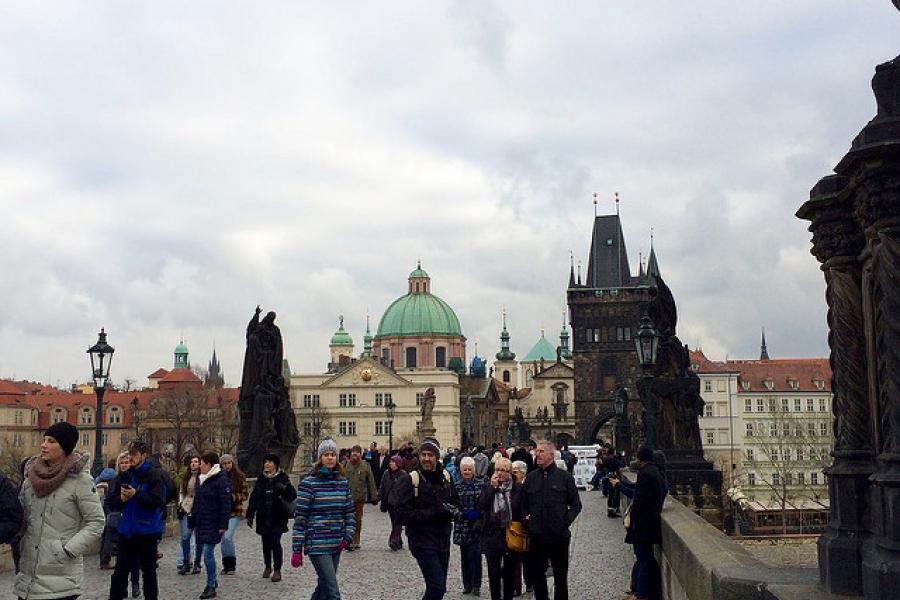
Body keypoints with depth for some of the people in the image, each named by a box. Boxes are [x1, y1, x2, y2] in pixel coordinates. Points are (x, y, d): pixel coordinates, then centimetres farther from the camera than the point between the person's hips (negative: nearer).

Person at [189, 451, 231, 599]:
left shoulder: (222, 480, -12)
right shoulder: (200, 479, 14)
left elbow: (226, 504, -15)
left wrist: (223, 525, -18)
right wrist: (191, 521, 19)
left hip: (213, 524, -8)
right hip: (200, 523, 8)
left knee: (208, 552, -9)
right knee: (206, 552, 12)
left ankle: (211, 587, -1)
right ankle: (212, 580, 27)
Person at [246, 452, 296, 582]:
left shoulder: (282, 478, -3)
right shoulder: (261, 479, 9)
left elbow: (292, 496, -7)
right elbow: (253, 497, 12)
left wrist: (285, 488, -28)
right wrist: (250, 514, 10)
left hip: (278, 517, -4)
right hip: (263, 517, 4)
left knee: (275, 542, -10)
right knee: (266, 542, 10)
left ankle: (277, 570, -3)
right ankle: (268, 567, 27)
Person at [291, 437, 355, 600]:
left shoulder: (343, 482, 8)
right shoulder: (309, 483, -7)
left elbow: (350, 511, 15)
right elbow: (300, 517, -8)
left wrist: (348, 536, -1)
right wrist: (297, 550, -10)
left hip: (336, 544, 6)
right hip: (317, 545, -6)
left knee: (324, 587, 16)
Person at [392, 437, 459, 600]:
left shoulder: (445, 477, 6)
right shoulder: (411, 480, -11)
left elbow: (455, 503, 16)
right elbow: (403, 515, -16)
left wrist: (451, 510, -7)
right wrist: (432, 513, -22)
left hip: (443, 540, 6)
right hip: (422, 541, -6)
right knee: (437, 586, -16)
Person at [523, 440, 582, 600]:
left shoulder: (564, 476, -2)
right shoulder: (531, 477, 7)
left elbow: (576, 505, 2)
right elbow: (524, 504, 16)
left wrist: (566, 521, -9)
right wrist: (526, 519, 0)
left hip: (559, 535, -3)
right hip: (536, 536, 3)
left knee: (561, 575, 9)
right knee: (536, 574, 11)